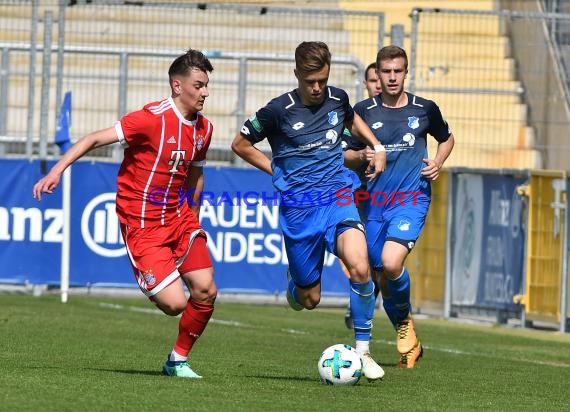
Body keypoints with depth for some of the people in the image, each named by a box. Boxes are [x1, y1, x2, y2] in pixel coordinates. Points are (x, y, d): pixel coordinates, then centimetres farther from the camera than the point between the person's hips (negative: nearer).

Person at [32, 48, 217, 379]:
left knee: (206, 291, -7)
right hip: (142, 224, -7)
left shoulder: (203, 128, 5)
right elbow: (95, 139, -17)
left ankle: (178, 360, 14)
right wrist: (57, 171, -25)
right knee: (175, 304, -15)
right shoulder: (154, 118, -18)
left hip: (179, 217, 7)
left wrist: (193, 218, 23)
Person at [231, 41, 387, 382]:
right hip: (298, 209, -1)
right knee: (309, 300, 2)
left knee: (359, 267, -26)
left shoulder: (338, 99, 5)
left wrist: (377, 146, 17)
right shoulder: (279, 110, -7)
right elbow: (240, 144, 7)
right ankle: (296, 282, 42)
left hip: (337, 199, 1)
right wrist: (278, 171, 4)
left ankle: (363, 349, -12)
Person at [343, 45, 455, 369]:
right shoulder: (364, 111, 3)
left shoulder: (425, 109, 3)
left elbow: (447, 138, 21)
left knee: (391, 263, -25)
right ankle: (409, 342, 25)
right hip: (375, 202, 3)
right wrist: (363, 155, -13)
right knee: (381, 278, 5)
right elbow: (345, 156, 9)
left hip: (412, 199, -3)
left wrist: (438, 162, 2)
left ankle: (405, 322, 3)